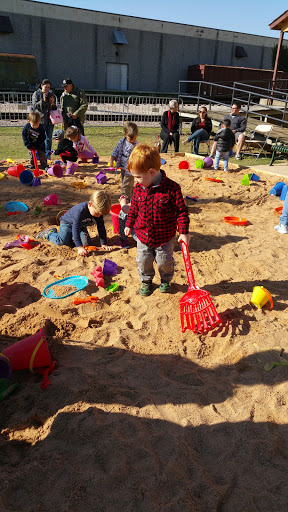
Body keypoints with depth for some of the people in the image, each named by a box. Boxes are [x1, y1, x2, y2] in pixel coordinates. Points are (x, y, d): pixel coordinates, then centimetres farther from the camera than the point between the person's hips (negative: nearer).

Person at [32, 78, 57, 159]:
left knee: (49, 138, 6)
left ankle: (47, 154, 14)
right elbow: (35, 105, -5)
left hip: (50, 120, 4)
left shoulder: (52, 94, 15)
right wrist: (43, 101, -17)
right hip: (41, 119, -4)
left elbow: (55, 108, 16)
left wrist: (53, 103, -6)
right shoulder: (36, 94, 4)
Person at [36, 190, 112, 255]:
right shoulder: (80, 210, -42)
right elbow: (75, 228, -44)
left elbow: (101, 228, -13)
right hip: (67, 223, -5)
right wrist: (79, 247, -49)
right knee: (61, 242, -21)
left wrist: (104, 244, -18)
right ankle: (49, 233, 10)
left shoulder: (99, 210, -23)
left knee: (86, 243, -13)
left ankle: (72, 237, 15)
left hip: (81, 226, 5)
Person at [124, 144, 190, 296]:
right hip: (143, 236, 4)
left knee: (165, 262, 12)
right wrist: (129, 225, 15)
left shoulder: (172, 188, -20)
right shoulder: (138, 188, -6)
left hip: (165, 237, -3)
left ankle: (165, 279, 41)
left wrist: (183, 232, -16)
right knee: (143, 261, 14)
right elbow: (134, 208, 10)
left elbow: (181, 211, -14)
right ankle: (146, 280, 40)